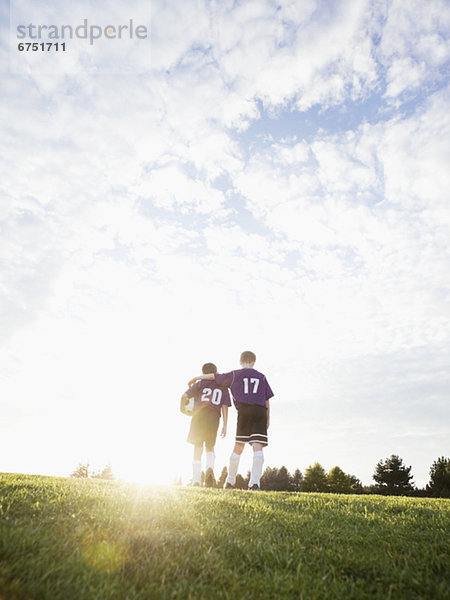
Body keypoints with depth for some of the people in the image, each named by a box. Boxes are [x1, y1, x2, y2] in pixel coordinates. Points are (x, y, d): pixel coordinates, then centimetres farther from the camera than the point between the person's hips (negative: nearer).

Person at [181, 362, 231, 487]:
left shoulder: (200, 384, 11)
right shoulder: (223, 387, 16)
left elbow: (185, 396, 3)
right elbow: (224, 407, 8)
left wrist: (182, 408, 21)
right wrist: (225, 425, 6)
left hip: (199, 415, -1)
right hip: (214, 417, 1)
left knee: (198, 447, 6)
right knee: (210, 447, 16)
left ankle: (196, 480, 0)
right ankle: (210, 467, -13)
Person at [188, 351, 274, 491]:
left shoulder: (235, 374, 13)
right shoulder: (261, 377, 19)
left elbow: (213, 376, 19)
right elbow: (267, 400, 16)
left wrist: (197, 378, 33)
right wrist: (267, 420, 20)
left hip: (244, 411, -1)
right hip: (260, 411, 1)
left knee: (238, 446, 6)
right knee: (258, 447, -4)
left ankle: (230, 480, 17)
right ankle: (255, 482, -15)